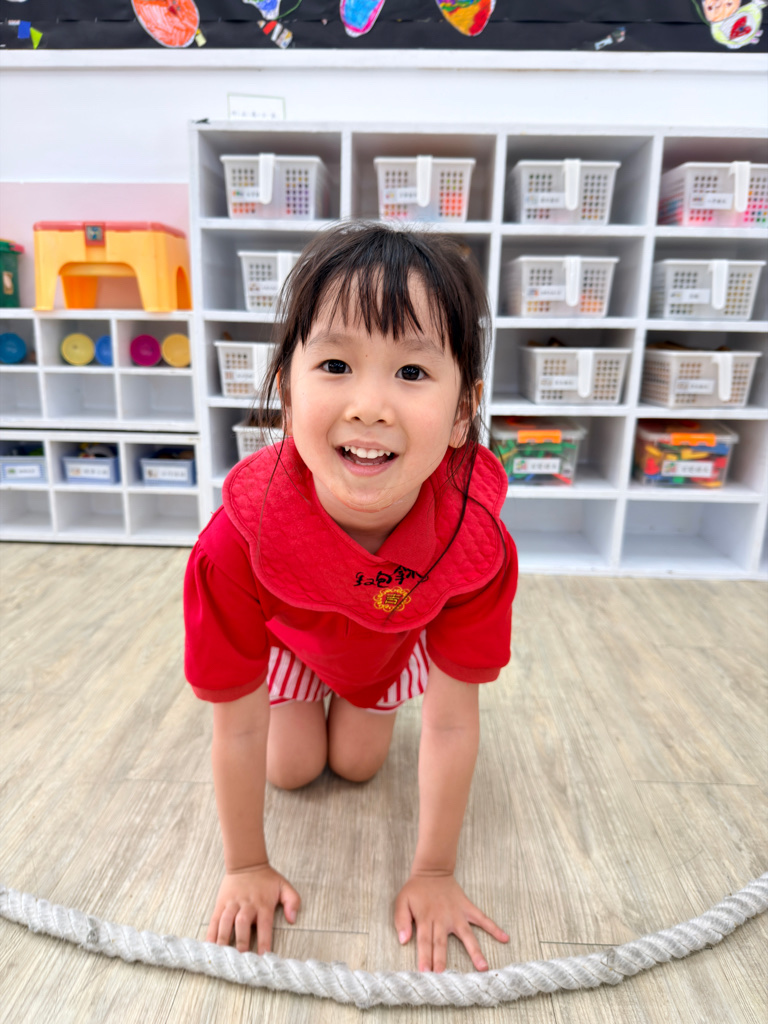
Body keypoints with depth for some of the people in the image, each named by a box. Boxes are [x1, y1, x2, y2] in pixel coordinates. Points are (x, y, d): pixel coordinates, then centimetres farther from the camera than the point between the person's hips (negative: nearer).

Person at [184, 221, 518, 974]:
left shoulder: (478, 541, -41)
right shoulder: (240, 537, -44)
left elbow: (451, 724, -27)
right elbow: (237, 731, -28)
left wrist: (433, 872, -15)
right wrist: (246, 868, -13)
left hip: (393, 638, 1)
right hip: (287, 631, 0)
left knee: (357, 764, 13)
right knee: (293, 770, 11)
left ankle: (354, 705, 44)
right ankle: (306, 703, 41)